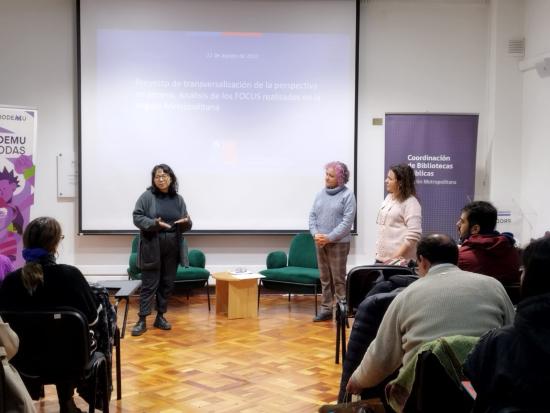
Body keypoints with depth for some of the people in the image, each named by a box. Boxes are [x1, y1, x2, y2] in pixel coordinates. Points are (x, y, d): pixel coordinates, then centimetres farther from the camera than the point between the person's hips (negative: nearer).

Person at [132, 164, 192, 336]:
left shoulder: (178, 199, 7)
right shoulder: (147, 197, -4)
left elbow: (186, 226, 10)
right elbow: (137, 217, -8)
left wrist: (186, 222, -14)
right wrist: (154, 223, -24)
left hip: (172, 249, 4)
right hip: (152, 248, -4)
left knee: (167, 284, 10)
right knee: (149, 285, -2)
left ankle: (160, 317, 22)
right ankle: (142, 320, 4)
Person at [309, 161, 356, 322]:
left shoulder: (347, 195, -7)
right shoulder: (321, 193, 10)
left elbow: (347, 221, -14)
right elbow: (312, 215, 10)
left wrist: (329, 237, -17)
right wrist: (315, 234, -7)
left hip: (338, 243, -6)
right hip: (320, 242, 6)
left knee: (338, 278, -2)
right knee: (325, 278, 11)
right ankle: (326, 309, 19)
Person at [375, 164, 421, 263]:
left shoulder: (411, 203, -12)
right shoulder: (389, 197, 13)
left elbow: (414, 235, -20)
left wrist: (396, 257, -22)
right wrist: (378, 250, 15)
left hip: (398, 261, -8)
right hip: (381, 257, 8)